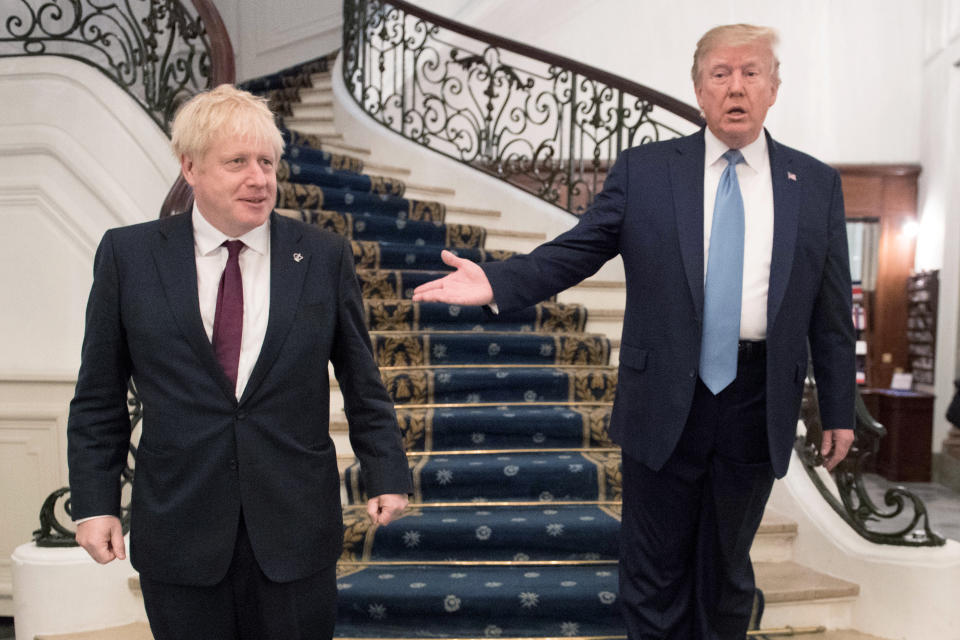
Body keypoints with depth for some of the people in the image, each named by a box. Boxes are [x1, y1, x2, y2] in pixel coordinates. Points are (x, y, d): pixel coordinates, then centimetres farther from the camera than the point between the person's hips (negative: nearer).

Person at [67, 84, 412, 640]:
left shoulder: (325, 256, 0)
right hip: (178, 529, 0)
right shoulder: (128, 255, 0)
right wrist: (95, 503, 0)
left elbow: (362, 381, 5)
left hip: (296, 531, 0)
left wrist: (386, 474, 3)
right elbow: (99, 397, 4)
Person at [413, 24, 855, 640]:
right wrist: (495, 281, -20)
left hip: (758, 405, 2)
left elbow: (832, 309, 6)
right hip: (665, 400, -1)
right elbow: (575, 251, -4)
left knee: (728, 566, 19)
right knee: (654, 569, 11)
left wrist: (839, 410, 7)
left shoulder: (817, 184, 4)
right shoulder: (643, 170, 0)